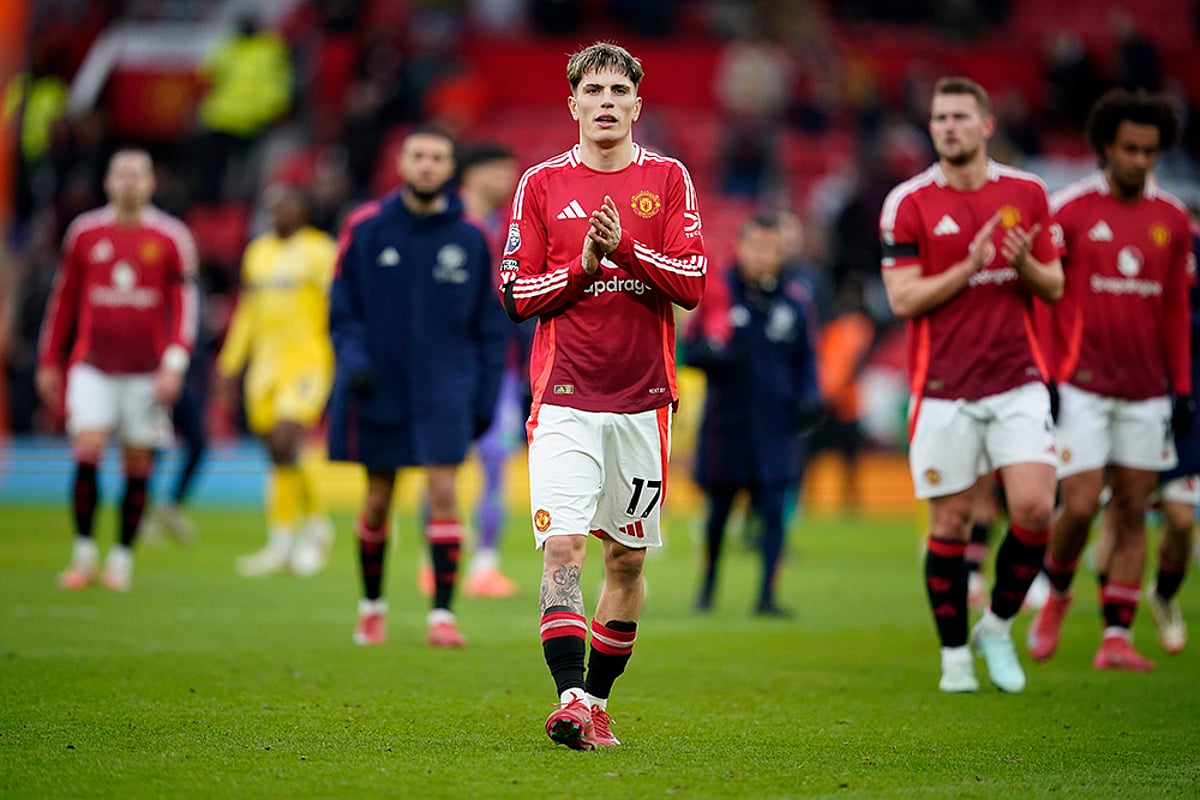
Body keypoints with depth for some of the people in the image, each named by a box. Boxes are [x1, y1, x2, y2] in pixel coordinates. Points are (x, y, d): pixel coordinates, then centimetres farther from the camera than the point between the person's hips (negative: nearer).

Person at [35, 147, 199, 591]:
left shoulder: (171, 237, 1)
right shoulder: (85, 232, 6)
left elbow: (184, 305, -1)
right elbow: (63, 300, 13)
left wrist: (174, 363, -12)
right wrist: (49, 362, 14)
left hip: (146, 371, 0)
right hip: (92, 365, 1)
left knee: (138, 465, 2)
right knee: (87, 451, -12)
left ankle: (122, 557, 13)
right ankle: (84, 554, -2)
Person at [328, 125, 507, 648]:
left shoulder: (469, 238, 1)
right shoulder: (366, 228, -1)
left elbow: (489, 325, 5)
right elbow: (343, 308, 2)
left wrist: (485, 396, 1)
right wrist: (353, 360, -14)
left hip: (445, 389, 0)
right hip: (379, 389, 1)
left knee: (444, 492, -11)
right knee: (378, 499, 9)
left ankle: (442, 614, -9)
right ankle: (372, 606, 27)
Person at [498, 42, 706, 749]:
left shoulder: (668, 179, 6)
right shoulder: (542, 184, 5)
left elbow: (693, 284, -3)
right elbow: (516, 293, 4)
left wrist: (626, 248, -16)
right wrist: (580, 266, -12)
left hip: (643, 398, 2)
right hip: (565, 396, -1)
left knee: (627, 558, 8)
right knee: (562, 546, -17)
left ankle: (599, 699, 21)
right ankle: (571, 699, -21)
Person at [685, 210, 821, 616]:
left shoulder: (796, 299, 4)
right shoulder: (717, 292, -2)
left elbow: (806, 358, 14)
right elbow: (690, 349, 0)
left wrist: (809, 395, -1)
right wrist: (714, 356, -21)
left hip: (775, 421, 1)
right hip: (726, 419, -1)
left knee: (774, 508, -7)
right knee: (719, 507, 10)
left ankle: (767, 595, -3)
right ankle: (708, 583, 30)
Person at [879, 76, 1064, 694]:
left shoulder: (1026, 193, 6)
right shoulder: (907, 203, -2)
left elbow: (1054, 288, 10)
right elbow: (902, 299, -7)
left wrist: (1025, 264, -12)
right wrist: (970, 266, -18)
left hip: (1017, 381, 2)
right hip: (943, 388, -2)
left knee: (1034, 507, -10)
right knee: (949, 523, 1)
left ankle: (998, 626, 12)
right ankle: (955, 655, 15)